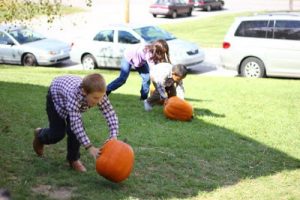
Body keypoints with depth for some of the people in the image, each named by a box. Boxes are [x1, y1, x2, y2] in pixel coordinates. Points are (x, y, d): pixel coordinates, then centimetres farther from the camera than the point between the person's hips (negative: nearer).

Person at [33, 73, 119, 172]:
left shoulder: (98, 93, -37)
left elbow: (110, 113, -34)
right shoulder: (74, 93, -49)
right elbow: (75, 123, -52)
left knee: (74, 130, -12)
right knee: (57, 134, 0)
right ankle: (40, 135, 35)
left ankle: (73, 159, 13)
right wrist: (89, 147, -55)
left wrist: (114, 136, -49)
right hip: (56, 96, -4)